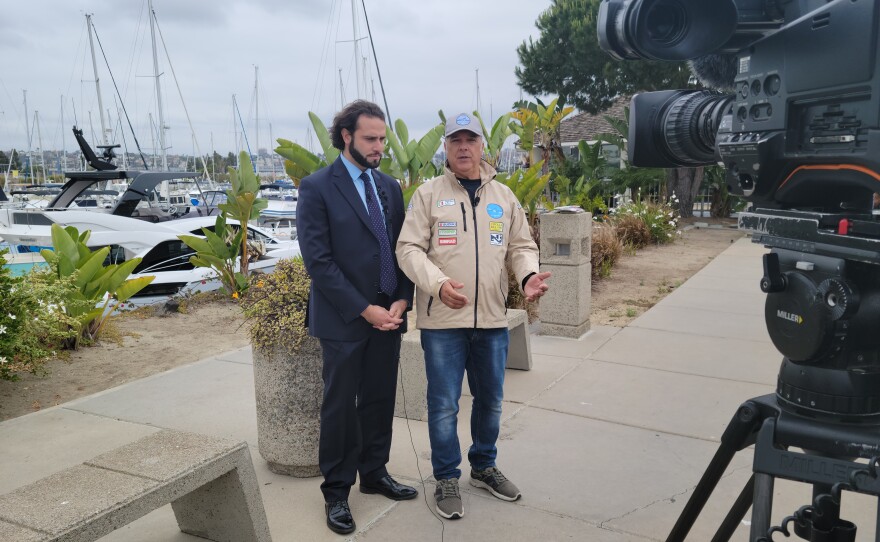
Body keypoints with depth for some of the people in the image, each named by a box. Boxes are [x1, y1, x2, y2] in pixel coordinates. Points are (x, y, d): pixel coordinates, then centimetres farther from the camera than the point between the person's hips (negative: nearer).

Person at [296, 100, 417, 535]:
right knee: (341, 405, 6)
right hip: (343, 319, -5)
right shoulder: (317, 187, -8)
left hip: (388, 313, 5)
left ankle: (374, 473, 32)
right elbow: (318, 260, -14)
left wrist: (401, 300, -5)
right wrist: (364, 310, -15)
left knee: (380, 399, 14)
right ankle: (336, 491, 21)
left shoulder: (390, 187, 9)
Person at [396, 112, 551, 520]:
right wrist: (438, 283, -24)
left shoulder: (503, 196, 10)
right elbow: (409, 249, -7)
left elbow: (521, 246, 12)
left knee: (490, 399, 16)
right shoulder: (428, 193, -2)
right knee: (444, 404, 4)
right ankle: (446, 478, 22)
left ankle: (483, 467, 37)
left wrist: (529, 275, -10)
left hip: (492, 319, 4)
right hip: (442, 319, -4)